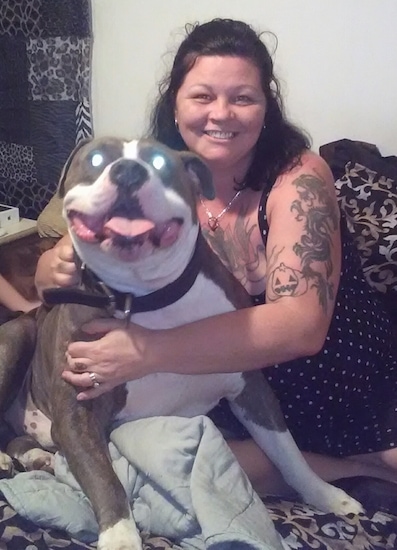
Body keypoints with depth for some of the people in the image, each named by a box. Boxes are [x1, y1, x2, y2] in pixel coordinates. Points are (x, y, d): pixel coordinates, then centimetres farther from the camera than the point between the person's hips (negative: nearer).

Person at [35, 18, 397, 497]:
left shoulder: (299, 178, -16)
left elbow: (301, 323, -29)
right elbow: (49, 269, 1)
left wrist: (148, 351, -37)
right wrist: (61, 265, -24)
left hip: (343, 394, -3)